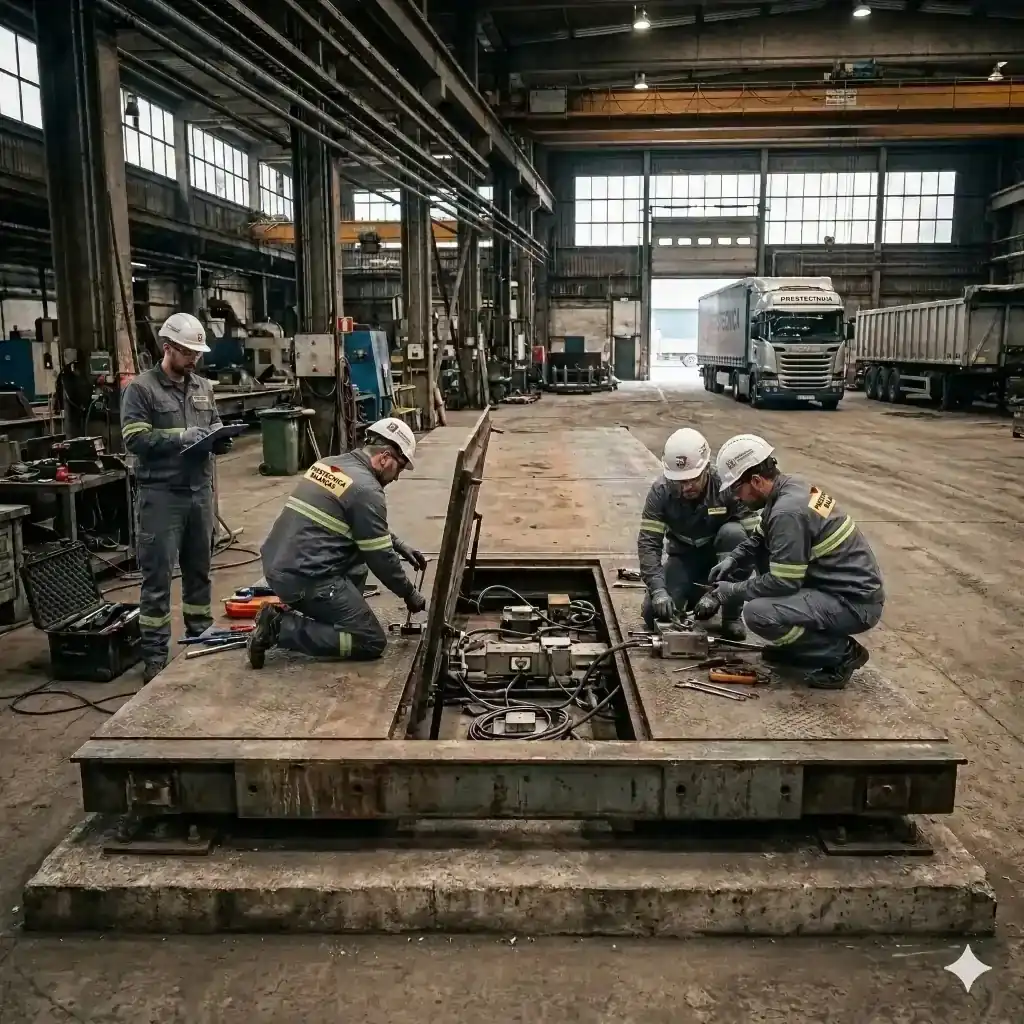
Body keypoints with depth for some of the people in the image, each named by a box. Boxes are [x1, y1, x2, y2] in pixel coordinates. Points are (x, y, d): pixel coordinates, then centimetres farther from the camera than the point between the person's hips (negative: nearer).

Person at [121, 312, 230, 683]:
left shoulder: (203, 387, 13)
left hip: (201, 491, 6)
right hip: (161, 495, -6)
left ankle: (201, 638, 29)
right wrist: (180, 436, -21)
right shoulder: (140, 388, -5)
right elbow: (134, 438, -13)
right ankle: (155, 657, 4)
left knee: (199, 569, 16)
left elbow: (215, 425, 21)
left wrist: (219, 440, -2)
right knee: (157, 576, -2)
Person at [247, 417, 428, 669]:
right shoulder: (366, 489, -13)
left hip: (277, 567, 10)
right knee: (372, 642, -2)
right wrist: (409, 594, 8)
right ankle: (282, 628, -7)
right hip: (304, 578, -9)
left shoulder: (329, 464, 14)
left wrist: (399, 545, 26)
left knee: (358, 545, 26)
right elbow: (380, 557, -7)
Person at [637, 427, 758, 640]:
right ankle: (694, 594, 16)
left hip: (722, 553, -1)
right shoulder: (660, 492, -21)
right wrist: (658, 590, -37)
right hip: (684, 556, 1)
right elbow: (648, 542, -22)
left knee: (732, 532, -35)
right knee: (654, 613, -18)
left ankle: (731, 617, -18)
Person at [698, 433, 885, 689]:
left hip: (854, 603, -10)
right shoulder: (790, 487, 5)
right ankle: (795, 644, 18)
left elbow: (783, 583, -22)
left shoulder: (788, 511, -25)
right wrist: (732, 560, 7)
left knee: (757, 613, -24)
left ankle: (841, 653, -5)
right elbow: (759, 539, 22)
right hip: (840, 584, 10)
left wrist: (733, 591, -9)